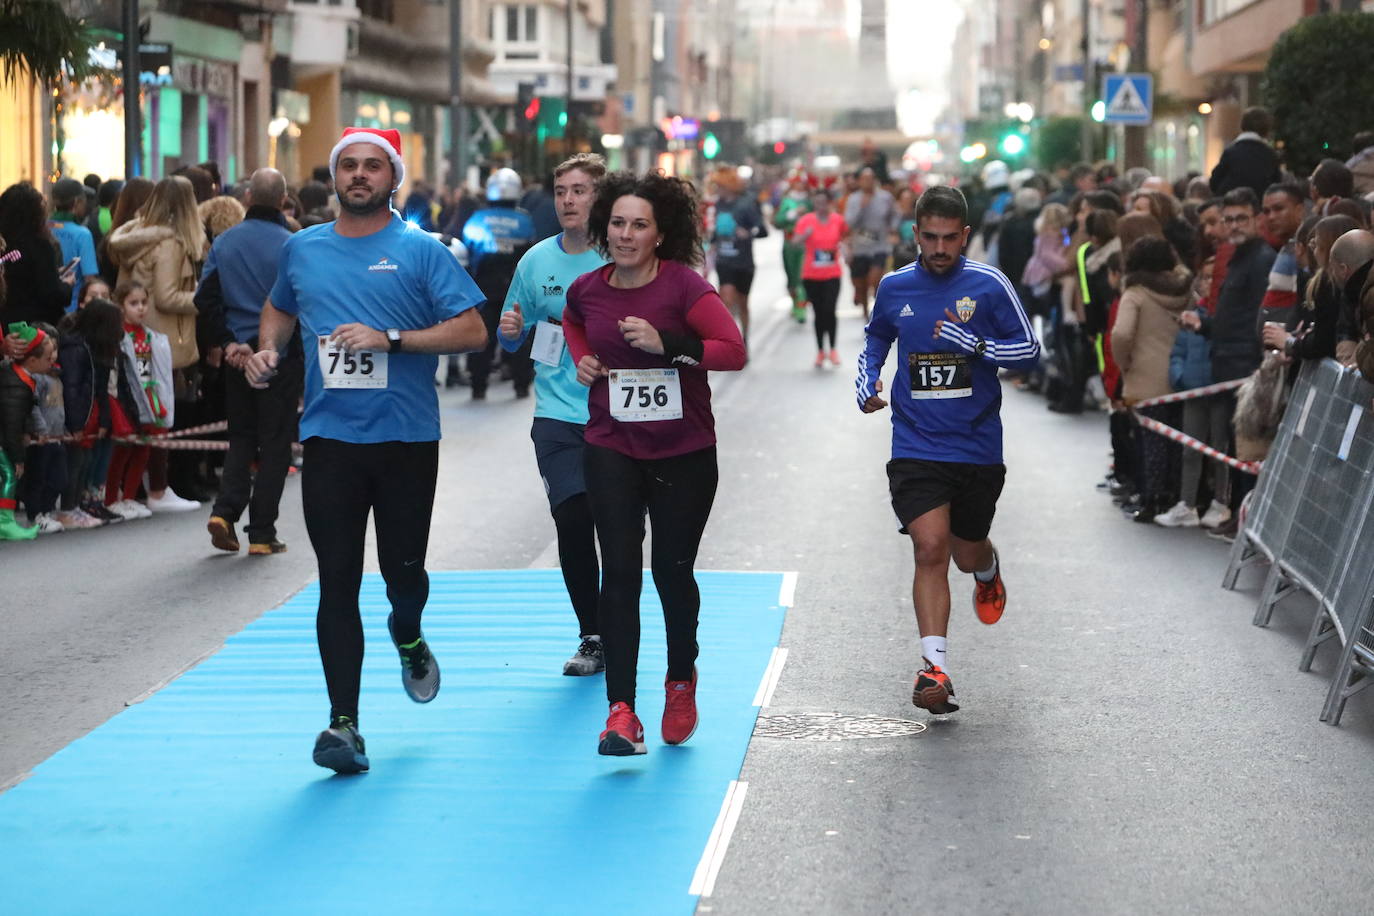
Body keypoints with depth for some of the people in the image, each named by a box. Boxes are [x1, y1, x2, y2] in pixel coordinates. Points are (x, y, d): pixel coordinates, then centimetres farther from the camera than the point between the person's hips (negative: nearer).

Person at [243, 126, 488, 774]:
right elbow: (279, 308, 30)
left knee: (402, 569, 5)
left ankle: (407, 636, 42)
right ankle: (343, 723, -2)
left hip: (406, 438, -2)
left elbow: (473, 331, -8)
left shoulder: (421, 252, -2)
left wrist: (391, 339, -18)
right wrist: (268, 350, 8)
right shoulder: (302, 250, 10)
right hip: (329, 439, 2)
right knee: (338, 582, -4)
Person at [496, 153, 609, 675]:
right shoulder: (537, 261, 6)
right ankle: (592, 638, 6)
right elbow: (513, 341, 15)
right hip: (558, 416, 2)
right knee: (572, 522, -7)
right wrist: (510, 330, -7)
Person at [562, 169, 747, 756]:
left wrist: (667, 344, -27)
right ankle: (621, 712, -12)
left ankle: (681, 682, 36)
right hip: (612, 449, 2)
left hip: (684, 453, -2)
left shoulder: (684, 285, -12)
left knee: (673, 571, 9)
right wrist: (582, 358, 7)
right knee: (620, 572, -9)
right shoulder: (587, 290, 1)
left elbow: (733, 351, -18)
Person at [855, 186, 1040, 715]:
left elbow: (1030, 352, -3)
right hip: (916, 446, 0)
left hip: (978, 447, 0)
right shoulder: (894, 288, 3)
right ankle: (934, 667, -18)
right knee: (930, 548, -17)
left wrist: (977, 345, -20)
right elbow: (876, 337, 23)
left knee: (968, 553, 15)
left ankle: (988, 571, 54)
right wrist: (865, 383, 4)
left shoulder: (988, 285, -5)